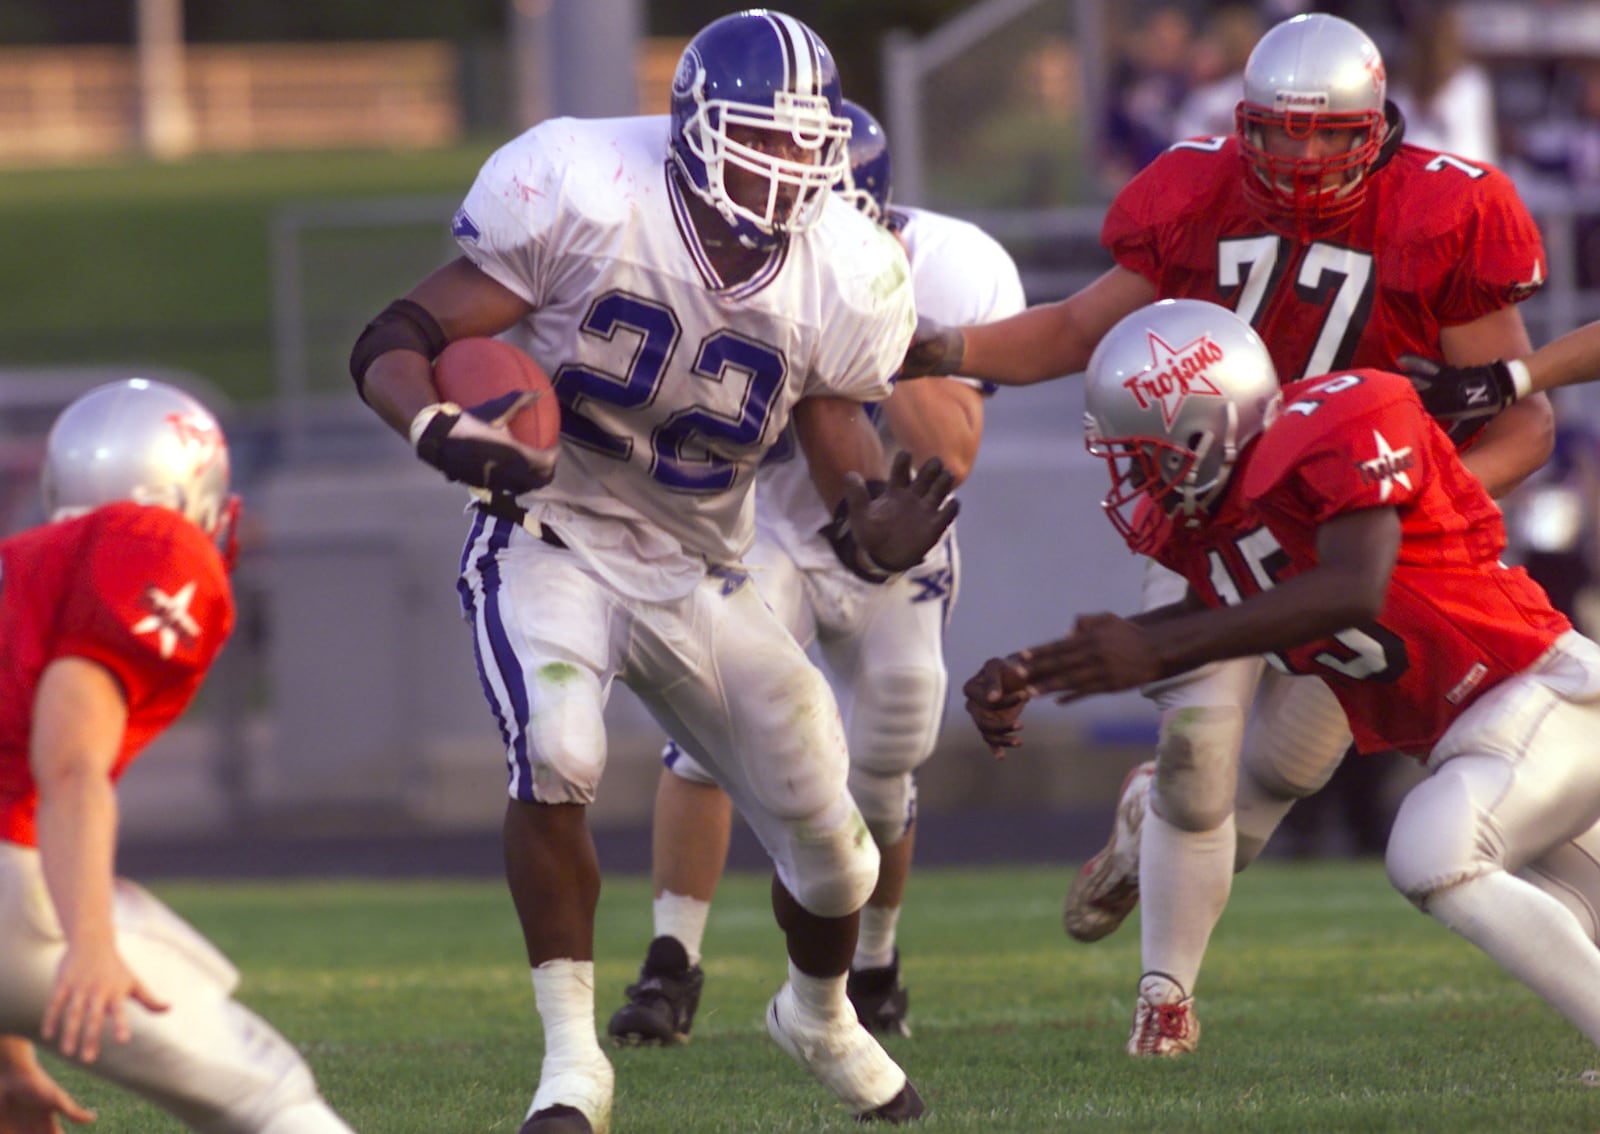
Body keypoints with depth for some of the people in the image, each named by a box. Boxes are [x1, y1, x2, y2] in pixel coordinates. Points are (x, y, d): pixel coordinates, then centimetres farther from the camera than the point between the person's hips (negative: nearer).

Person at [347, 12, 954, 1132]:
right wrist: (444, 432, -40)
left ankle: (822, 1014, 43)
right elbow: (394, 342, -18)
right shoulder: (585, 200, -22)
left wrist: (878, 536, -26)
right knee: (557, 756, -33)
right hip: (551, 539, -4)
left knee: (831, 848, 8)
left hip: (698, 578, 4)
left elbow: (847, 467, -1)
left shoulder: (842, 285, -10)